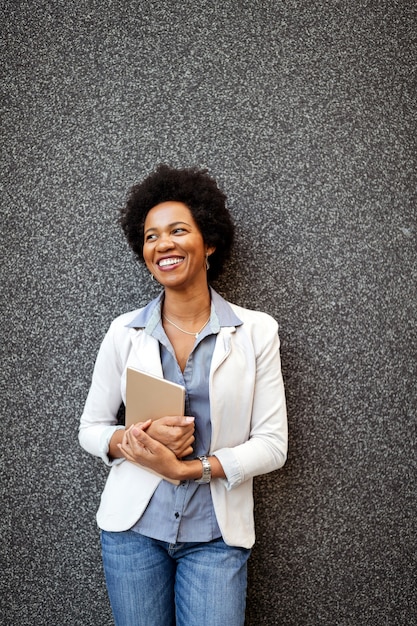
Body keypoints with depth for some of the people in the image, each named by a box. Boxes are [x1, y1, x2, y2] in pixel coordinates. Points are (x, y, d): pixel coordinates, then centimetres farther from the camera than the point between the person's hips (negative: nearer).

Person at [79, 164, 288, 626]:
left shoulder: (256, 331, -4)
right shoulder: (124, 332, 0)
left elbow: (272, 445, -5)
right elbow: (90, 429, 5)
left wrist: (185, 468, -16)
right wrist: (139, 439, -16)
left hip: (216, 534, -1)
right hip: (133, 525, 1)